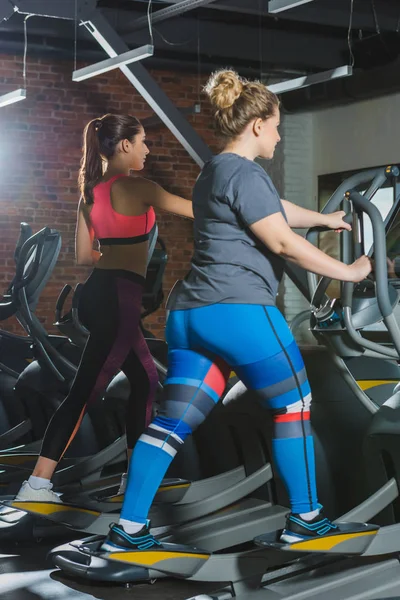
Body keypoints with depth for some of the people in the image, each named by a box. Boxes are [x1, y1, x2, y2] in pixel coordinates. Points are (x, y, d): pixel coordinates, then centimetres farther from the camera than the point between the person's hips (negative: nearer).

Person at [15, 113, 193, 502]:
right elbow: (196, 209, -4)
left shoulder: (92, 190, 13)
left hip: (98, 292, 9)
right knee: (85, 391, -8)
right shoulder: (137, 188, -11)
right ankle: (37, 484, -8)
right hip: (118, 297, -9)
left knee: (145, 381, 19)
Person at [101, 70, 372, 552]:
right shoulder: (243, 173, -10)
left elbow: (275, 208, 36)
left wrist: (325, 218, 49)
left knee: (174, 421, 7)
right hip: (238, 310, -9)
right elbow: (284, 243, -13)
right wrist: (348, 272, -4)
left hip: (189, 314, 9)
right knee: (293, 404, 8)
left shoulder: (213, 173, 21)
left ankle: (128, 528, 6)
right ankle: (304, 517, 16)